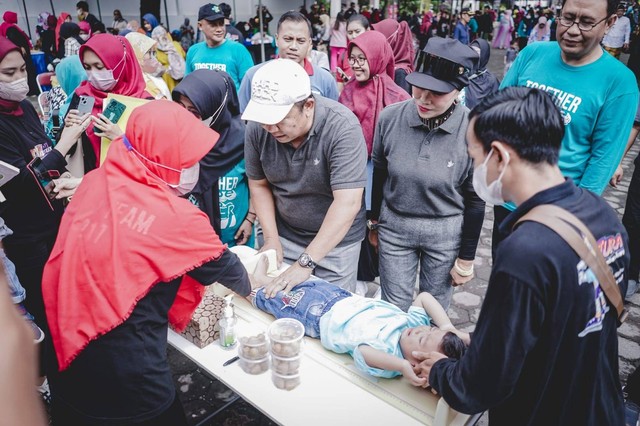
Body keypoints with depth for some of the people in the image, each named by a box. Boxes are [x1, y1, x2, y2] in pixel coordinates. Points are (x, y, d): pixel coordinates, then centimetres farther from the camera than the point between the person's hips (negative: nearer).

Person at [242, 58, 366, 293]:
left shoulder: (343, 127, -27)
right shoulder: (257, 128, -14)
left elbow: (347, 203, -31)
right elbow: (259, 184, 1)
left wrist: (305, 263, -33)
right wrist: (271, 239, -8)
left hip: (335, 239, -3)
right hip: (284, 234, 3)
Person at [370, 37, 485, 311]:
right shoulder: (390, 117, -12)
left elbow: (475, 200, -8)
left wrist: (466, 258, -1)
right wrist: (374, 222, 13)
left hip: (446, 232, -1)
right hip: (394, 226, 2)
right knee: (393, 311, 13)